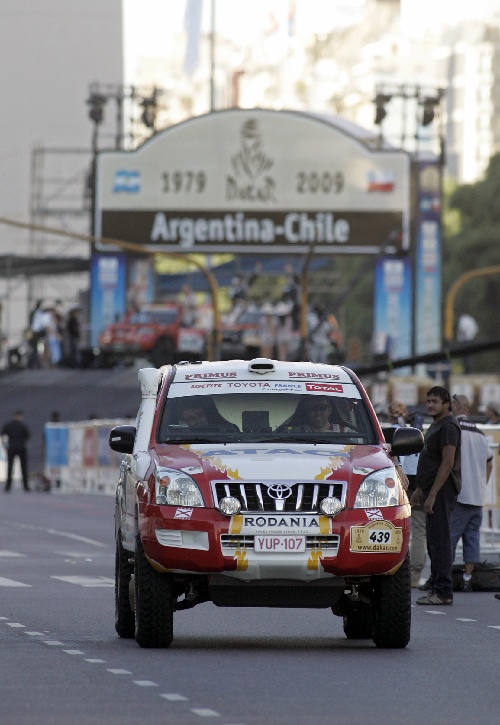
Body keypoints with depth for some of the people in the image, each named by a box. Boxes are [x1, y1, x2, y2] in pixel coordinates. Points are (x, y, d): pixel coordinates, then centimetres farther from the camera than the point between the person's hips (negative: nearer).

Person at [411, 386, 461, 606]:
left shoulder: (448, 426, -13)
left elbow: (447, 463, -21)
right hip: (432, 489, 11)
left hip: (442, 490, -11)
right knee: (434, 540, 12)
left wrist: (432, 494, -23)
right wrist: (420, 490, 25)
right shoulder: (435, 426, 20)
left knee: (439, 539, -12)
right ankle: (436, 587, 16)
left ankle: (443, 591, -13)